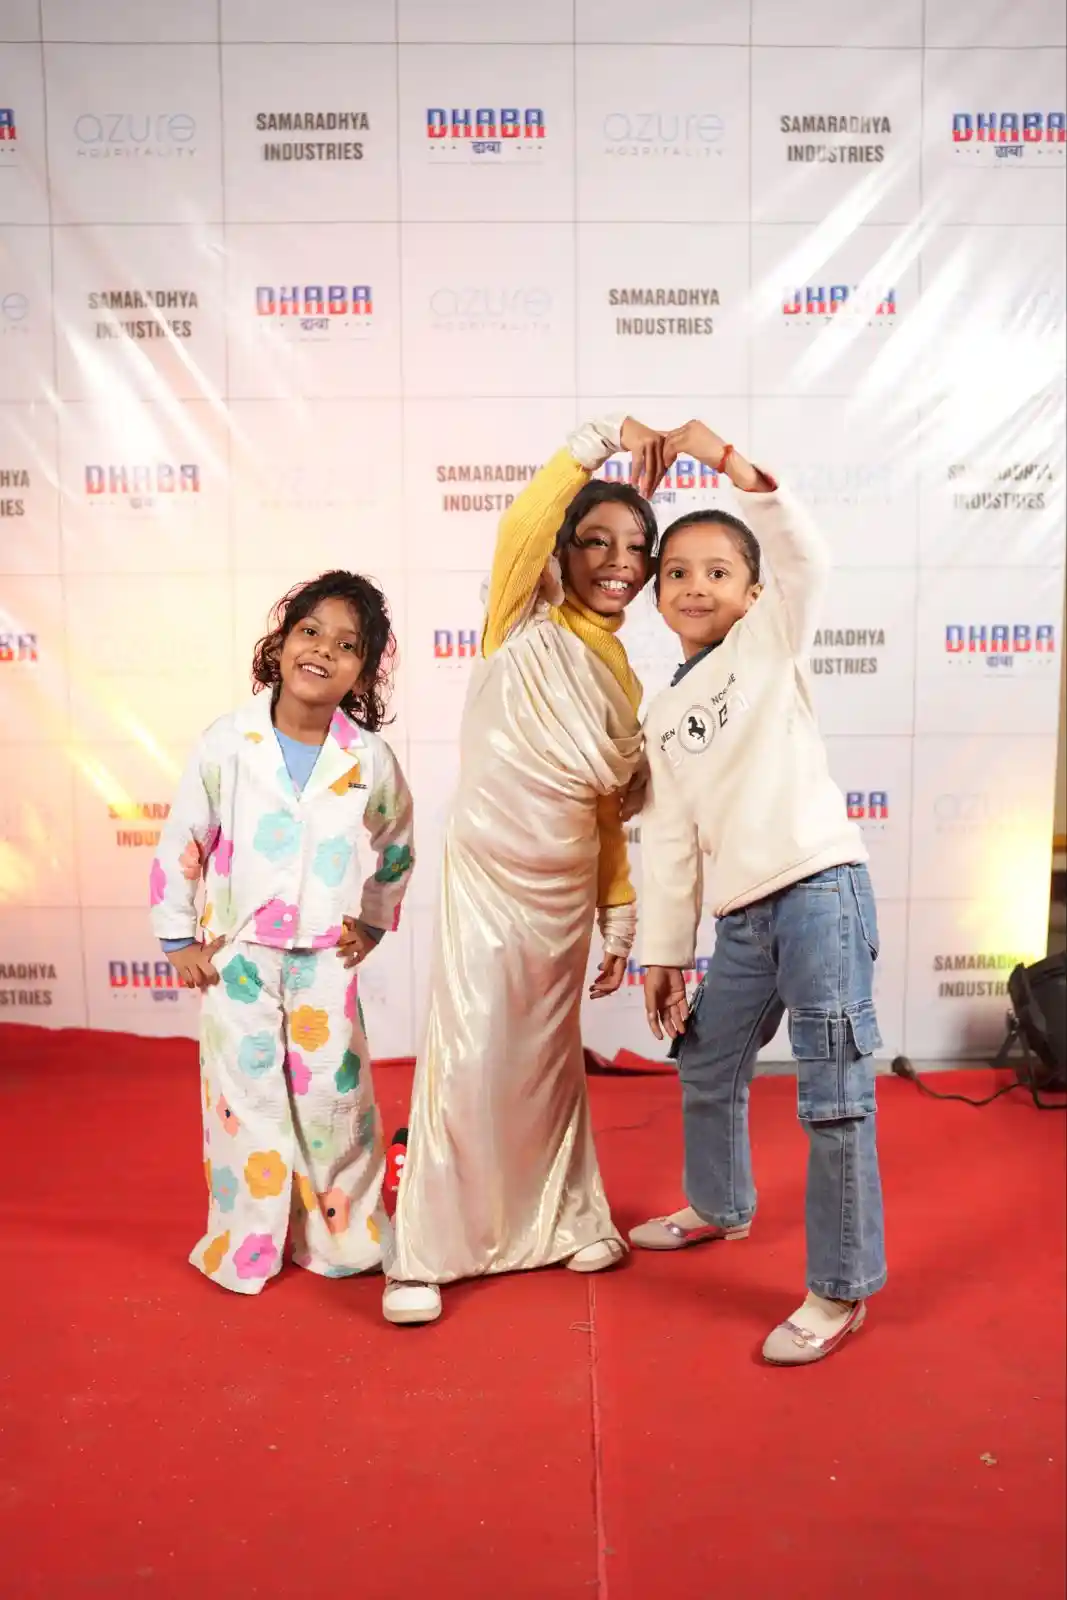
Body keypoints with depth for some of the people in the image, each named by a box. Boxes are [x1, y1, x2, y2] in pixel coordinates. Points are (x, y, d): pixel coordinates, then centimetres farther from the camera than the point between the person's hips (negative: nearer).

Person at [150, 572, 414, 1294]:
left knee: (334, 1093, 7)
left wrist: (373, 921, 7)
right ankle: (247, 1244, 24)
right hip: (236, 956, -1)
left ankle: (345, 1234, 27)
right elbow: (183, 842, -1)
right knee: (246, 1095, 7)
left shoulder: (371, 760, -5)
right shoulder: (227, 743, -9)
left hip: (326, 957, 1)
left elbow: (399, 846, 13)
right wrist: (179, 940, 0)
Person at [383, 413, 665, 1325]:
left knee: (549, 1058, 17)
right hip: (489, 881, -5)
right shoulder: (525, 628, -5)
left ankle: (562, 1218, 33)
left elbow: (608, 811, 14)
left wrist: (622, 918, 13)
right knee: (467, 1060, -3)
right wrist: (604, 438, -24)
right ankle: (424, 1255, 11)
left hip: (567, 896, 6)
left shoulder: (623, 681, 10)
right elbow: (519, 528, -26)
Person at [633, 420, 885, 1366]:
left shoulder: (772, 643, 4)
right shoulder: (664, 717, 16)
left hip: (820, 889, -7)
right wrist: (664, 952, 12)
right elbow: (671, 842, 14)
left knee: (834, 1094, -2)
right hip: (741, 918, 7)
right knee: (707, 1068, 22)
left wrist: (731, 463, -24)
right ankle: (721, 1206, 48)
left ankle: (843, 1290, 12)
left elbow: (806, 556, -17)